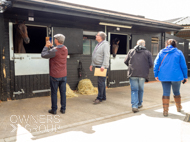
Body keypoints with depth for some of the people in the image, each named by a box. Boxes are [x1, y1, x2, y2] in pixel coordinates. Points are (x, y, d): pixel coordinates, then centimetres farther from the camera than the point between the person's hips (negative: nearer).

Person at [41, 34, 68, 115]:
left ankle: (54, 109, 15)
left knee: (54, 93, 7)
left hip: (55, 75, -5)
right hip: (63, 75, 5)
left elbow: (43, 55, -9)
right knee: (63, 92, 10)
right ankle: (63, 109, 18)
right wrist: (51, 46, 17)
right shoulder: (65, 49, 1)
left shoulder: (54, 50, -20)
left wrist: (46, 46, 3)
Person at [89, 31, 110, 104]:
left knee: (101, 82, -6)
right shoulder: (98, 45, 19)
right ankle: (103, 97, 22)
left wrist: (103, 66, -24)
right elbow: (94, 56, 24)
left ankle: (100, 98, 0)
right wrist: (92, 64, 21)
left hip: (102, 67, -9)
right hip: (97, 66, 9)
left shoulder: (105, 44, -9)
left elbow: (106, 56, -18)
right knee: (101, 82, 13)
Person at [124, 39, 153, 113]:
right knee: (140, 89, 17)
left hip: (133, 74, 0)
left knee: (134, 90, 5)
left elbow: (125, 61, 5)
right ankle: (139, 104, 30)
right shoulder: (147, 52, 6)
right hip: (143, 74, 0)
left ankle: (134, 106, -4)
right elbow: (151, 64, 0)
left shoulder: (131, 51, 7)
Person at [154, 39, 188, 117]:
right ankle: (179, 107, 36)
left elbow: (156, 64, 1)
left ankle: (165, 111, 4)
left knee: (166, 93, 5)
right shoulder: (179, 52, 1)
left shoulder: (161, 52, 5)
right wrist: (185, 76, 9)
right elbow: (183, 66, 1)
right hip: (176, 76, -1)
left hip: (164, 77, 1)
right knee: (176, 92, 17)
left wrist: (156, 75, 6)